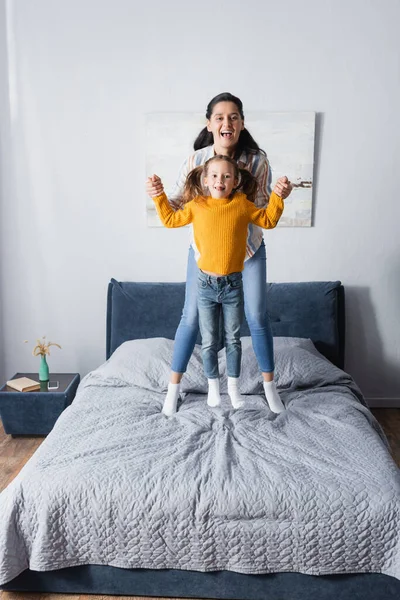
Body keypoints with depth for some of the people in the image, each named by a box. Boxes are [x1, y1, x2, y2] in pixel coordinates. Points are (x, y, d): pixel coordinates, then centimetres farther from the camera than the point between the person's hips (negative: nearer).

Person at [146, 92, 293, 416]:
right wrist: (158, 194, -26)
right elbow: (178, 204, -6)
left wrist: (279, 197, -28)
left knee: (257, 317, 6)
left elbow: (263, 210, -8)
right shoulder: (195, 159, -13)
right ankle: (174, 387, 22)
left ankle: (269, 385, 27)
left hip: (248, 249, 0)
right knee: (191, 317, 4)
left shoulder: (257, 160, -14)